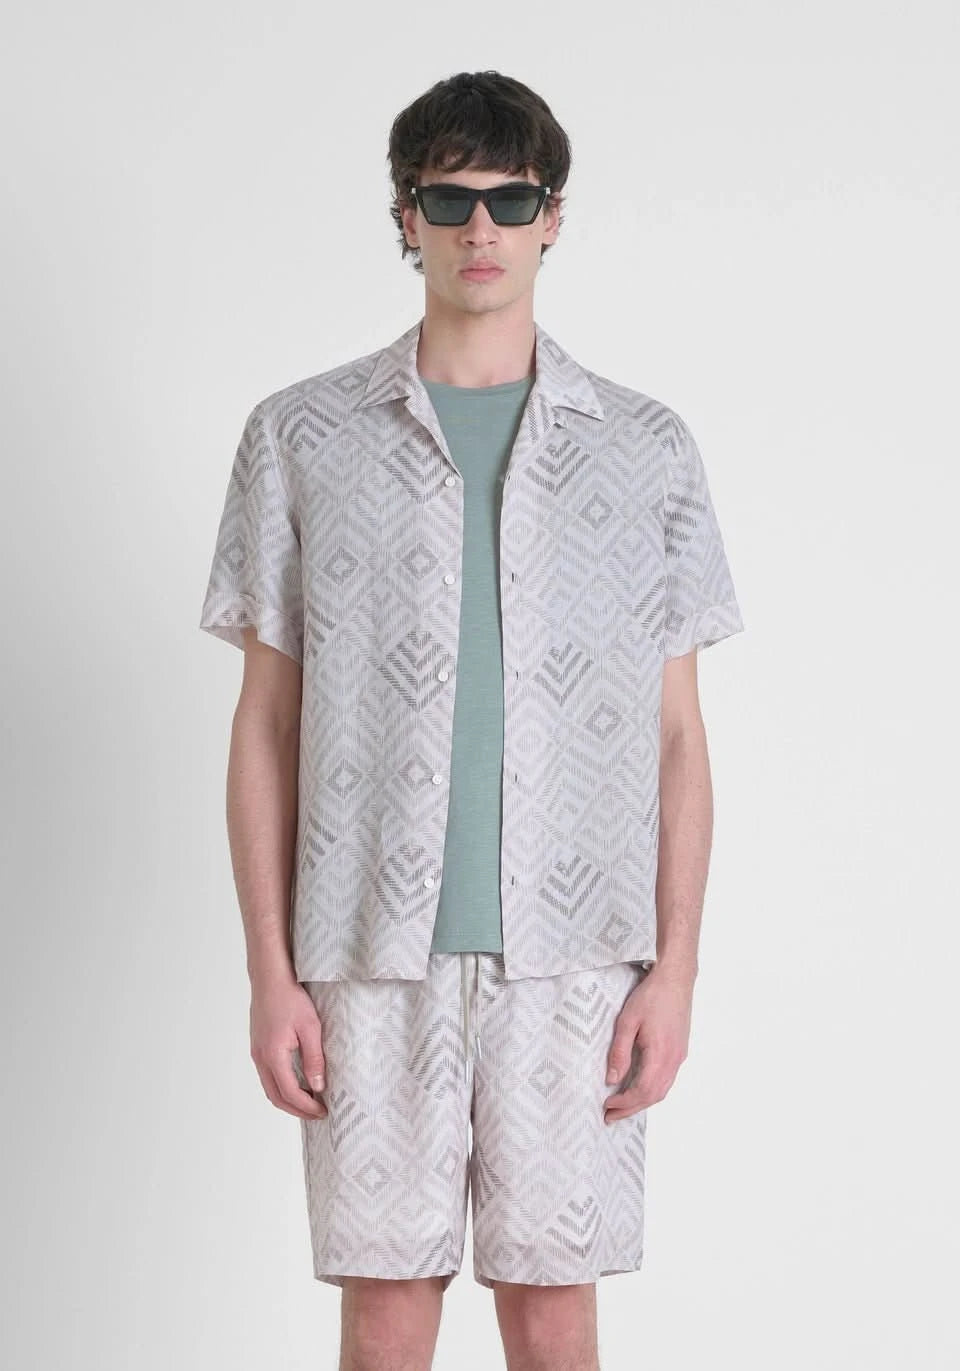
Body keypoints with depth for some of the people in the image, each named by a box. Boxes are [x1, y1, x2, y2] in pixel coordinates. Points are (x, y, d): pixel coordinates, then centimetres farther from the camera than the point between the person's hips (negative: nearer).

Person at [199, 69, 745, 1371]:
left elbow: (677, 736, 6)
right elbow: (265, 726, 5)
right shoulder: (303, 437, 4)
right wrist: (272, 971, -1)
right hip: (374, 959, 0)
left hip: (571, 962, 0)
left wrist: (674, 969, -1)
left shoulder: (647, 448, 5)